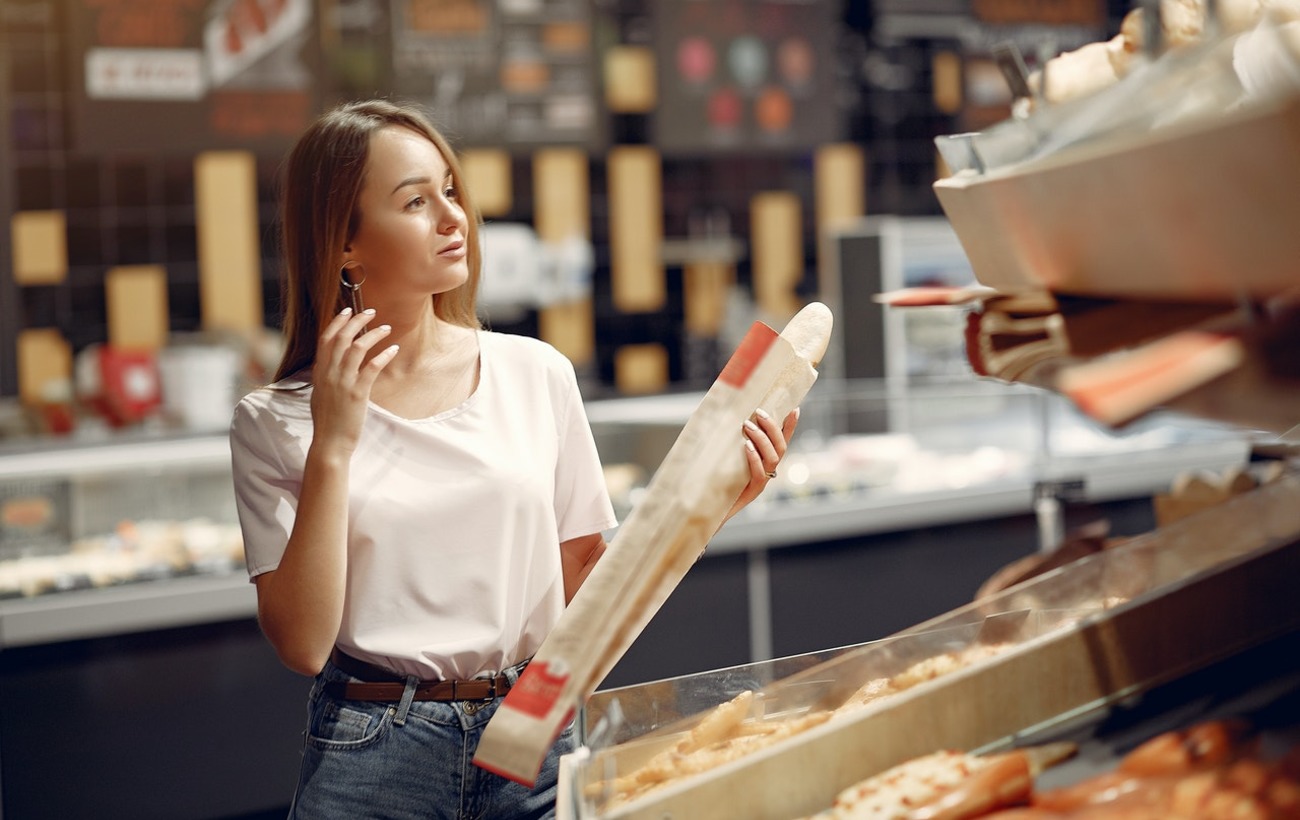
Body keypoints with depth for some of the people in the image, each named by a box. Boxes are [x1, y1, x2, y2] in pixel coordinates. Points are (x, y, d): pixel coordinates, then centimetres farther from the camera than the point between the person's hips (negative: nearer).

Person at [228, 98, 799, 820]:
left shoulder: (537, 374, 3)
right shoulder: (275, 422, -3)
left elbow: (585, 582, 7)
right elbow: (302, 644, -10)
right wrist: (331, 449, -15)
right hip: (374, 759, -2)